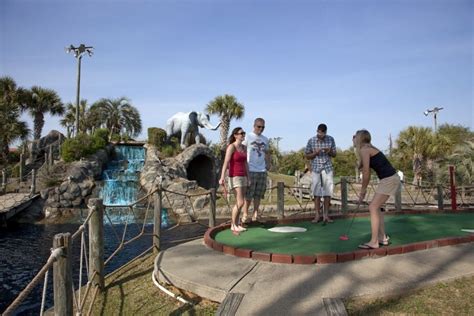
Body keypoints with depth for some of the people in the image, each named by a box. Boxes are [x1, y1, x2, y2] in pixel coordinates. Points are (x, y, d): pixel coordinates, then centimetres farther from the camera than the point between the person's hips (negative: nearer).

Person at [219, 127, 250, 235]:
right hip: (235, 177, -8)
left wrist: (248, 178, 16)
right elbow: (226, 163, -22)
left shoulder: (244, 147, 10)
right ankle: (233, 225, 3)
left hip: (242, 177, 8)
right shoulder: (231, 147, -14)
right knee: (240, 203, -11)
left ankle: (236, 225, 16)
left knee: (239, 203, 8)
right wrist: (222, 178, -31)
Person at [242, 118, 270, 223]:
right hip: (250, 170, -5)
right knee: (248, 194, -3)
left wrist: (268, 163, 9)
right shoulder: (248, 137, -2)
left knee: (259, 194, 8)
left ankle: (255, 213, 16)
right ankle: (245, 214, 6)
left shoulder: (265, 139, 15)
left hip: (262, 170, 6)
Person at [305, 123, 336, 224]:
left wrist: (329, 152, -14)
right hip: (316, 169, -1)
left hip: (327, 168, 1)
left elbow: (334, 154, 8)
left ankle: (325, 215, 9)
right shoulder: (311, 141, -3)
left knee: (327, 192, 1)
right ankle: (317, 215, 6)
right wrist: (315, 153, -16)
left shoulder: (331, 139, 1)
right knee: (316, 193, 0)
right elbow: (307, 156, 4)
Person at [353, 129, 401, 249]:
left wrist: (363, 191, -2)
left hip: (389, 179, -9)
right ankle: (383, 238, 21)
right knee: (375, 207, 15)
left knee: (373, 208, -8)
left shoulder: (364, 150, -11)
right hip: (390, 179, 9)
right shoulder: (369, 149, 17)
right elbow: (366, 170, 16)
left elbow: (366, 172, -10)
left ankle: (373, 242, -4)